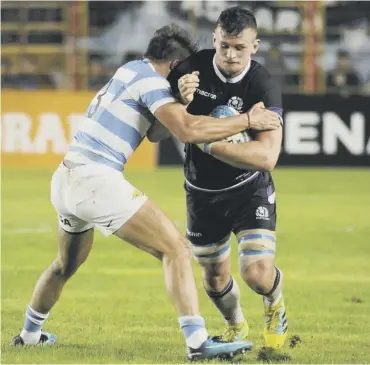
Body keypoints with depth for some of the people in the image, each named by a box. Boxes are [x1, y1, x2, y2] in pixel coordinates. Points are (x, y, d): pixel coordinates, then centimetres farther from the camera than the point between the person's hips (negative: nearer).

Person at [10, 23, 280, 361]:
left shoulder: (128, 72, 21)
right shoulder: (149, 78, -6)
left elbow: (155, 130, 23)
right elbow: (188, 131, -18)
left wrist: (181, 99, 6)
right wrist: (247, 120, -13)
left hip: (65, 179, 9)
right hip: (96, 180, -9)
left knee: (66, 264, 31)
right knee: (175, 248, -11)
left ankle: (30, 333, 45)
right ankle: (197, 342, -21)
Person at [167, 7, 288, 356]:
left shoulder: (263, 87, -24)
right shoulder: (192, 68, -16)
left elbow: (266, 156, -34)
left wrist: (206, 142, -38)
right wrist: (180, 101, -28)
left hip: (249, 188, -3)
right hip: (202, 192, 3)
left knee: (257, 271, -19)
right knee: (215, 276, 13)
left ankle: (276, 309, 18)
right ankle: (235, 326, 46)